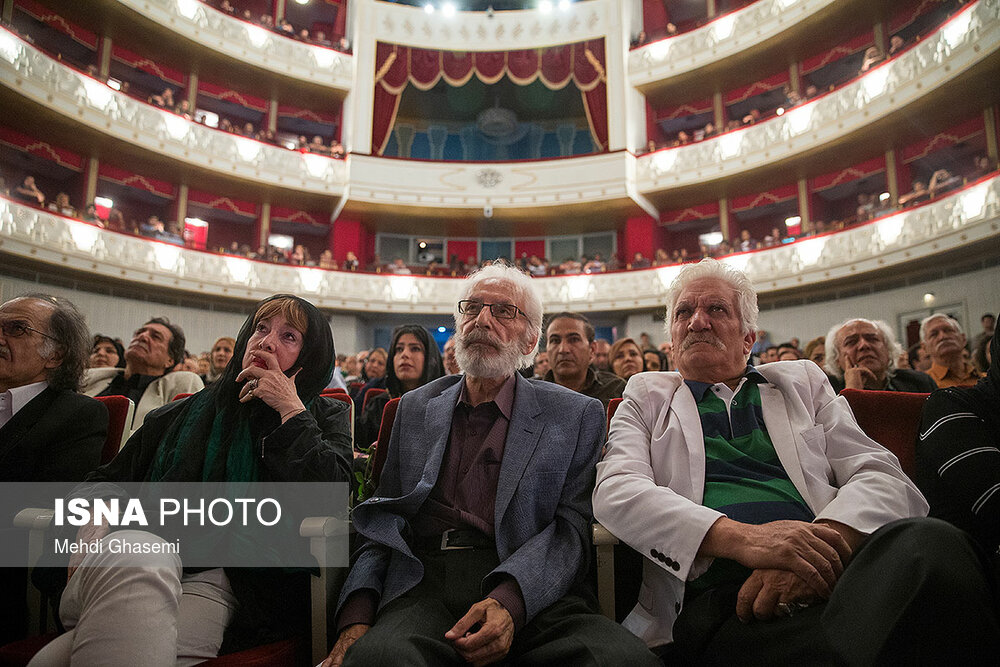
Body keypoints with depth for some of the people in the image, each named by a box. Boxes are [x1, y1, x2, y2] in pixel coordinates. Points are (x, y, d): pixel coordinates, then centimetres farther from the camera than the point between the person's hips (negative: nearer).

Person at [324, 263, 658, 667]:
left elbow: (571, 528, -2)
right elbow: (384, 520, 13)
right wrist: (357, 615, -4)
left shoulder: (577, 416, 8)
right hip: (424, 585, 0)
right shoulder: (415, 407, 18)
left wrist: (508, 600, -21)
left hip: (529, 591, 1)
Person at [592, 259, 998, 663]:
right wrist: (740, 537, -18)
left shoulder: (803, 382, 22)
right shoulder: (646, 397, 18)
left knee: (933, 543, -29)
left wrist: (829, 539, -15)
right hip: (715, 596, -3)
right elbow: (615, 490, 0)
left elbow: (881, 475, 10)